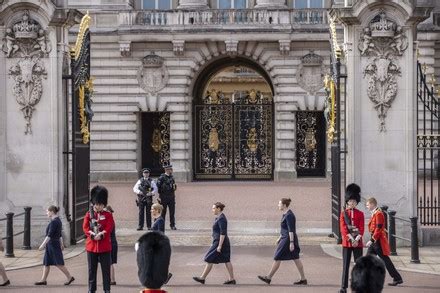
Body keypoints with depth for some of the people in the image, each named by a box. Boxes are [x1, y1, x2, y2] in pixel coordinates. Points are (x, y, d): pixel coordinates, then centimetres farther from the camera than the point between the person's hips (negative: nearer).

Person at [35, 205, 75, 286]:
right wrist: (61, 244, 25)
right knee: (46, 263, 10)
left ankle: (70, 277, 0)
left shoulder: (54, 222, -18)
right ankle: (43, 280, 13)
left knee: (58, 263, -5)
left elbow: (49, 235, -23)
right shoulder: (58, 221, 13)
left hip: (53, 245, -10)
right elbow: (60, 234, 20)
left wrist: (43, 244, -22)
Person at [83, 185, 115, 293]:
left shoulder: (108, 215, 3)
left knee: (106, 269, 2)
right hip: (91, 245, 1)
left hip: (105, 246, -1)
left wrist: (101, 235, -22)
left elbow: (109, 228, -8)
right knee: (92, 269, 7)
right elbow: (85, 227, -3)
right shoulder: (89, 214, 6)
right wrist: (93, 235, -19)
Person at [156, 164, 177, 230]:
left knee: (172, 212, 4)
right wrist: (160, 196, -12)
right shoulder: (162, 177, -8)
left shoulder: (172, 177, 11)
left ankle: (172, 225, 9)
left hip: (171, 197, 5)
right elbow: (158, 187, -9)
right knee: (163, 212, 3)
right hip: (164, 197, -5)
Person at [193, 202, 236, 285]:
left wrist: (219, 246, -23)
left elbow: (223, 233, -23)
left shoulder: (221, 219, -19)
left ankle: (202, 278, 5)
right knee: (226, 261, 10)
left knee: (209, 260, -2)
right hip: (222, 242, 10)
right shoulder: (219, 217, 13)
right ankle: (232, 279, 11)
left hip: (220, 242, -10)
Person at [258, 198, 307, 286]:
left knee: (277, 258, -2)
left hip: (288, 239, -10)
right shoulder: (285, 214, 13)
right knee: (296, 259, 9)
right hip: (285, 238, 10)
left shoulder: (289, 215, -17)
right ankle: (303, 279, 11)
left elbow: (291, 230, -21)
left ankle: (268, 278, 6)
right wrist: (280, 238, 25)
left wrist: (291, 243, -24)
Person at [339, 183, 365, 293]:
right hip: (346, 242, -1)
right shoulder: (343, 213, 3)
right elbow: (343, 228, -5)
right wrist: (351, 239, -16)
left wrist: (357, 239, -15)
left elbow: (362, 229, -1)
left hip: (358, 242, 1)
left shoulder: (360, 214, 6)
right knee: (346, 265, -1)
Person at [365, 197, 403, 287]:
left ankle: (397, 279, 4)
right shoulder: (374, 214, 14)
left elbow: (378, 229, -20)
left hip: (378, 241, -10)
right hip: (375, 241, 10)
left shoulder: (378, 214, -15)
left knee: (385, 260, -4)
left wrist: (371, 240, -22)